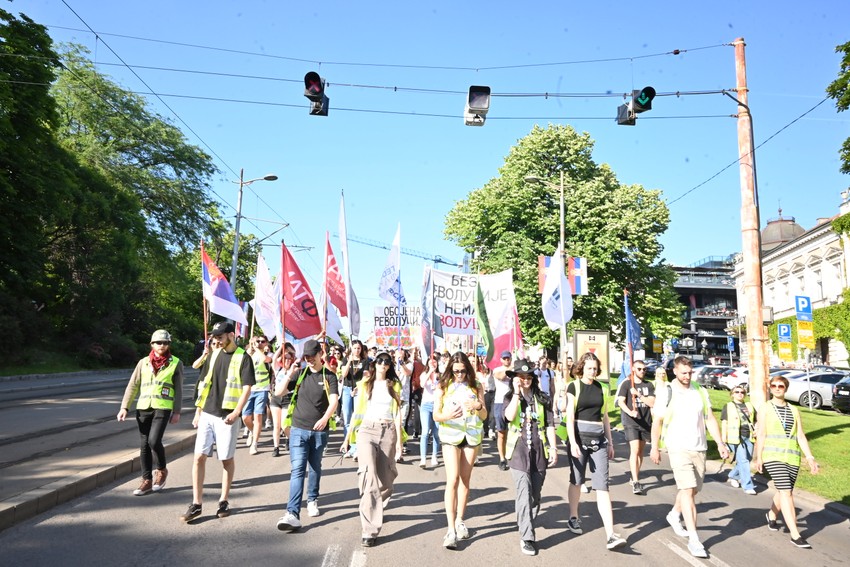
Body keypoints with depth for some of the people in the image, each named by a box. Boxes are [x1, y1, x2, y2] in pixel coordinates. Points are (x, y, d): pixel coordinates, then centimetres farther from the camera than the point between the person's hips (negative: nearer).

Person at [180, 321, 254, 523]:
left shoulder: (243, 358, -6)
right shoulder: (214, 355, 10)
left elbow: (247, 389, -11)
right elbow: (203, 384, 14)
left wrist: (236, 412, -22)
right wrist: (198, 412, 12)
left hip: (227, 417, -5)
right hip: (207, 415, 5)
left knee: (227, 459, 6)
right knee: (199, 457, 1)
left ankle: (224, 501, 20)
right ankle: (196, 504, 8)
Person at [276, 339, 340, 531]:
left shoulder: (329, 376, 0)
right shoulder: (300, 374, 5)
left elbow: (334, 401, -13)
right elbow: (278, 392, 2)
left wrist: (325, 418, -30)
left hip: (320, 431, 0)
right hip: (298, 429, 0)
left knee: (315, 468, 15)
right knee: (297, 470, -9)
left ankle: (312, 500, 35)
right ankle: (293, 514, -14)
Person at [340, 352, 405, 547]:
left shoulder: (394, 385, 11)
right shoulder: (364, 384, 10)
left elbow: (397, 413, 8)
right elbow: (357, 411, 11)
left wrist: (399, 439, 1)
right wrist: (348, 437, 9)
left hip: (388, 432, 2)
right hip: (367, 430, -2)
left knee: (384, 476, 7)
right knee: (369, 476, -16)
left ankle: (376, 508, 35)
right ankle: (370, 529, -17)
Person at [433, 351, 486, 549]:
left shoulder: (476, 387, 3)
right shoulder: (443, 387, -3)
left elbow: (484, 416, 3)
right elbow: (435, 415, -4)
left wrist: (478, 406, -19)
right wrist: (447, 415, -26)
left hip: (471, 435, 3)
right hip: (451, 435, -2)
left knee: (465, 480, 9)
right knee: (453, 480, -12)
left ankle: (460, 521, 25)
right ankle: (451, 529, -11)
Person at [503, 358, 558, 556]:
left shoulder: (542, 398, 7)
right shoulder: (510, 397, 4)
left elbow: (549, 425, 6)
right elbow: (509, 416, -16)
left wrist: (553, 447, -2)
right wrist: (517, 392, -13)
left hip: (539, 451, 2)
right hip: (519, 450, -2)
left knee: (535, 495, 10)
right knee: (524, 494, -10)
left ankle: (526, 525, 30)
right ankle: (527, 538, -5)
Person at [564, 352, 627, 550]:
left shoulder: (602, 389, 9)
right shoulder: (574, 387, -4)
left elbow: (605, 418, 15)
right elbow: (569, 417, -10)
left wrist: (610, 443, 13)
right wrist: (573, 443, -19)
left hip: (598, 439, 3)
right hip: (579, 438, -3)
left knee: (602, 485, -4)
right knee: (576, 481, 12)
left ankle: (610, 535, -9)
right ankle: (573, 517, 34)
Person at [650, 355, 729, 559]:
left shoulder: (699, 391, 6)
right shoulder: (666, 392, -5)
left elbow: (710, 418, 9)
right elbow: (657, 421, -1)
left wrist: (720, 443, -1)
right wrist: (654, 448, 0)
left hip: (699, 448, 5)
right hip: (678, 448, -5)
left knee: (692, 489, 14)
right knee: (687, 490, -12)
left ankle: (674, 515, 41)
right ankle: (694, 539, -9)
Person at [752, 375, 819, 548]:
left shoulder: (794, 410, 11)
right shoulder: (765, 408, 1)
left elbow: (801, 436, 10)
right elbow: (761, 434, -2)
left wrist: (810, 458, 3)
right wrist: (758, 458, -8)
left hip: (792, 457, 4)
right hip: (773, 456, -4)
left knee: (783, 491, 14)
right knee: (786, 492, -11)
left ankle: (772, 515, 41)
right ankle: (795, 535, -10)